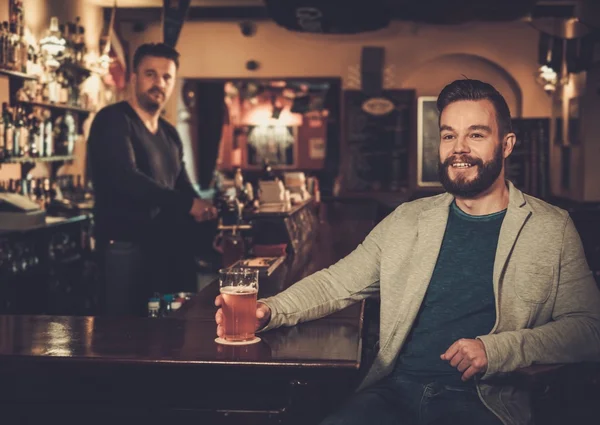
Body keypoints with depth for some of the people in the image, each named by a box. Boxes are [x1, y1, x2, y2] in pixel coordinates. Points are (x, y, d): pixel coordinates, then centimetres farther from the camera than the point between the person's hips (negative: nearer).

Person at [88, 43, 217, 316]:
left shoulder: (170, 134, 16)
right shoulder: (113, 121, -9)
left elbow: (183, 188, 17)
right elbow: (125, 179, -23)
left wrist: (208, 226, -3)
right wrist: (187, 204, -22)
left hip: (168, 247, 8)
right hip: (126, 247, -8)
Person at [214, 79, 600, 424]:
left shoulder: (552, 229, 6)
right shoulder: (407, 220, 15)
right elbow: (337, 284, 15)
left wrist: (495, 350, -15)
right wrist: (269, 311, -3)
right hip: (395, 391, 3)